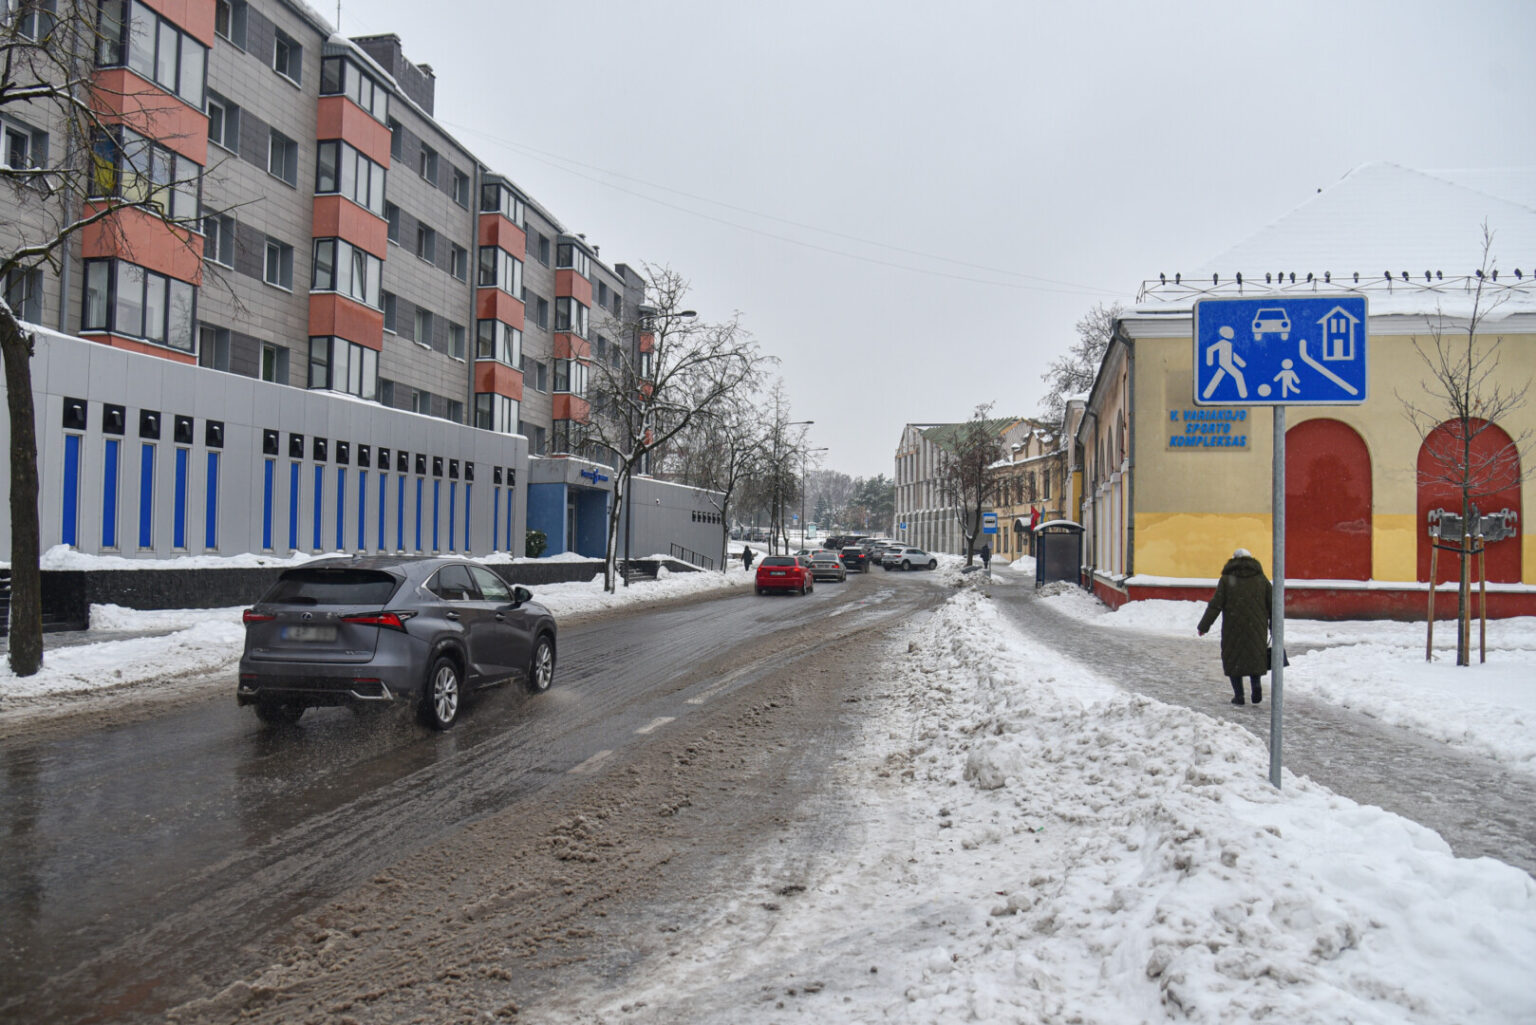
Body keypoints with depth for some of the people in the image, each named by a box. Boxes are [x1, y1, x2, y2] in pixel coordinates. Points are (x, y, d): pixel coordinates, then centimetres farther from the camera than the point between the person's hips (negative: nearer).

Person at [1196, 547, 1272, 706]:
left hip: (1233, 629, -2)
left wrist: (1203, 626, -1)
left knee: (1233, 658, 10)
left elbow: (1215, 605, -6)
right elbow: (1272, 605, 6)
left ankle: (1239, 694, 3)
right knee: (1255, 657, 17)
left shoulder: (1227, 579, 0)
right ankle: (1256, 685, -6)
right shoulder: (1261, 579, 7)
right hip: (1257, 628, 2)